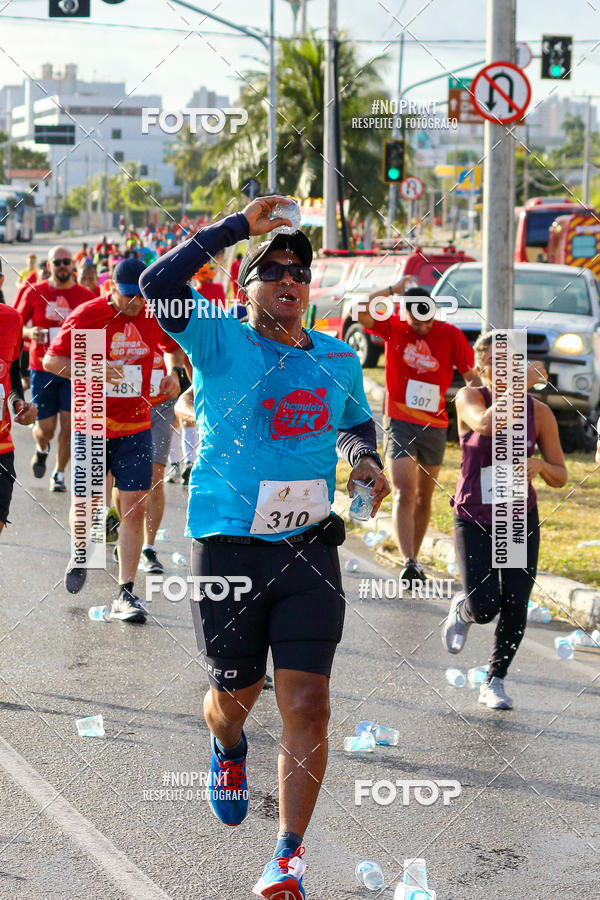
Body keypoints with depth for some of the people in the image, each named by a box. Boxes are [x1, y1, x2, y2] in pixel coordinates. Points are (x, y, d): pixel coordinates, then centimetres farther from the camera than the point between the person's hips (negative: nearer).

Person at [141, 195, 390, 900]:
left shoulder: (338, 359, 9)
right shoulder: (222, 344, -5)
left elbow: (356, 421, 29)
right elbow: (158, 284, -21)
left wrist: (365, 459, 6)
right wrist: (239, 226, -17)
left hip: (310, 550, 2)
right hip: (228, 546, -2)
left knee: (307, 704, -6)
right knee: (236, 694, 12)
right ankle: (227, 750, 50)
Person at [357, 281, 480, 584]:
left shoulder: (451, 335, -1)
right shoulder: (393, 328, -2)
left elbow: (471, 376, 4)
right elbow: (361, 312, -18)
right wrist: (394, 289, -23)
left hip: (435, 426, 2)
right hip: (399, 423, -2)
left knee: (424, 498, 10)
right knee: (404, 494, -15)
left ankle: (414, 558, 24)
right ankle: (409, 562, -23)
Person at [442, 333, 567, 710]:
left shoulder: (539, 412, -3)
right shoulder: (469, 398, -9)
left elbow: (560, 477, 2)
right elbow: (486, 424, -34)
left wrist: (539, 465, -19)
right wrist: (519, 384, -30)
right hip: (474, 520, -2)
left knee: (515, 605, -5)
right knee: (484, 607, -13)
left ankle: (495, 682, 16)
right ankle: (462, 609, 25)